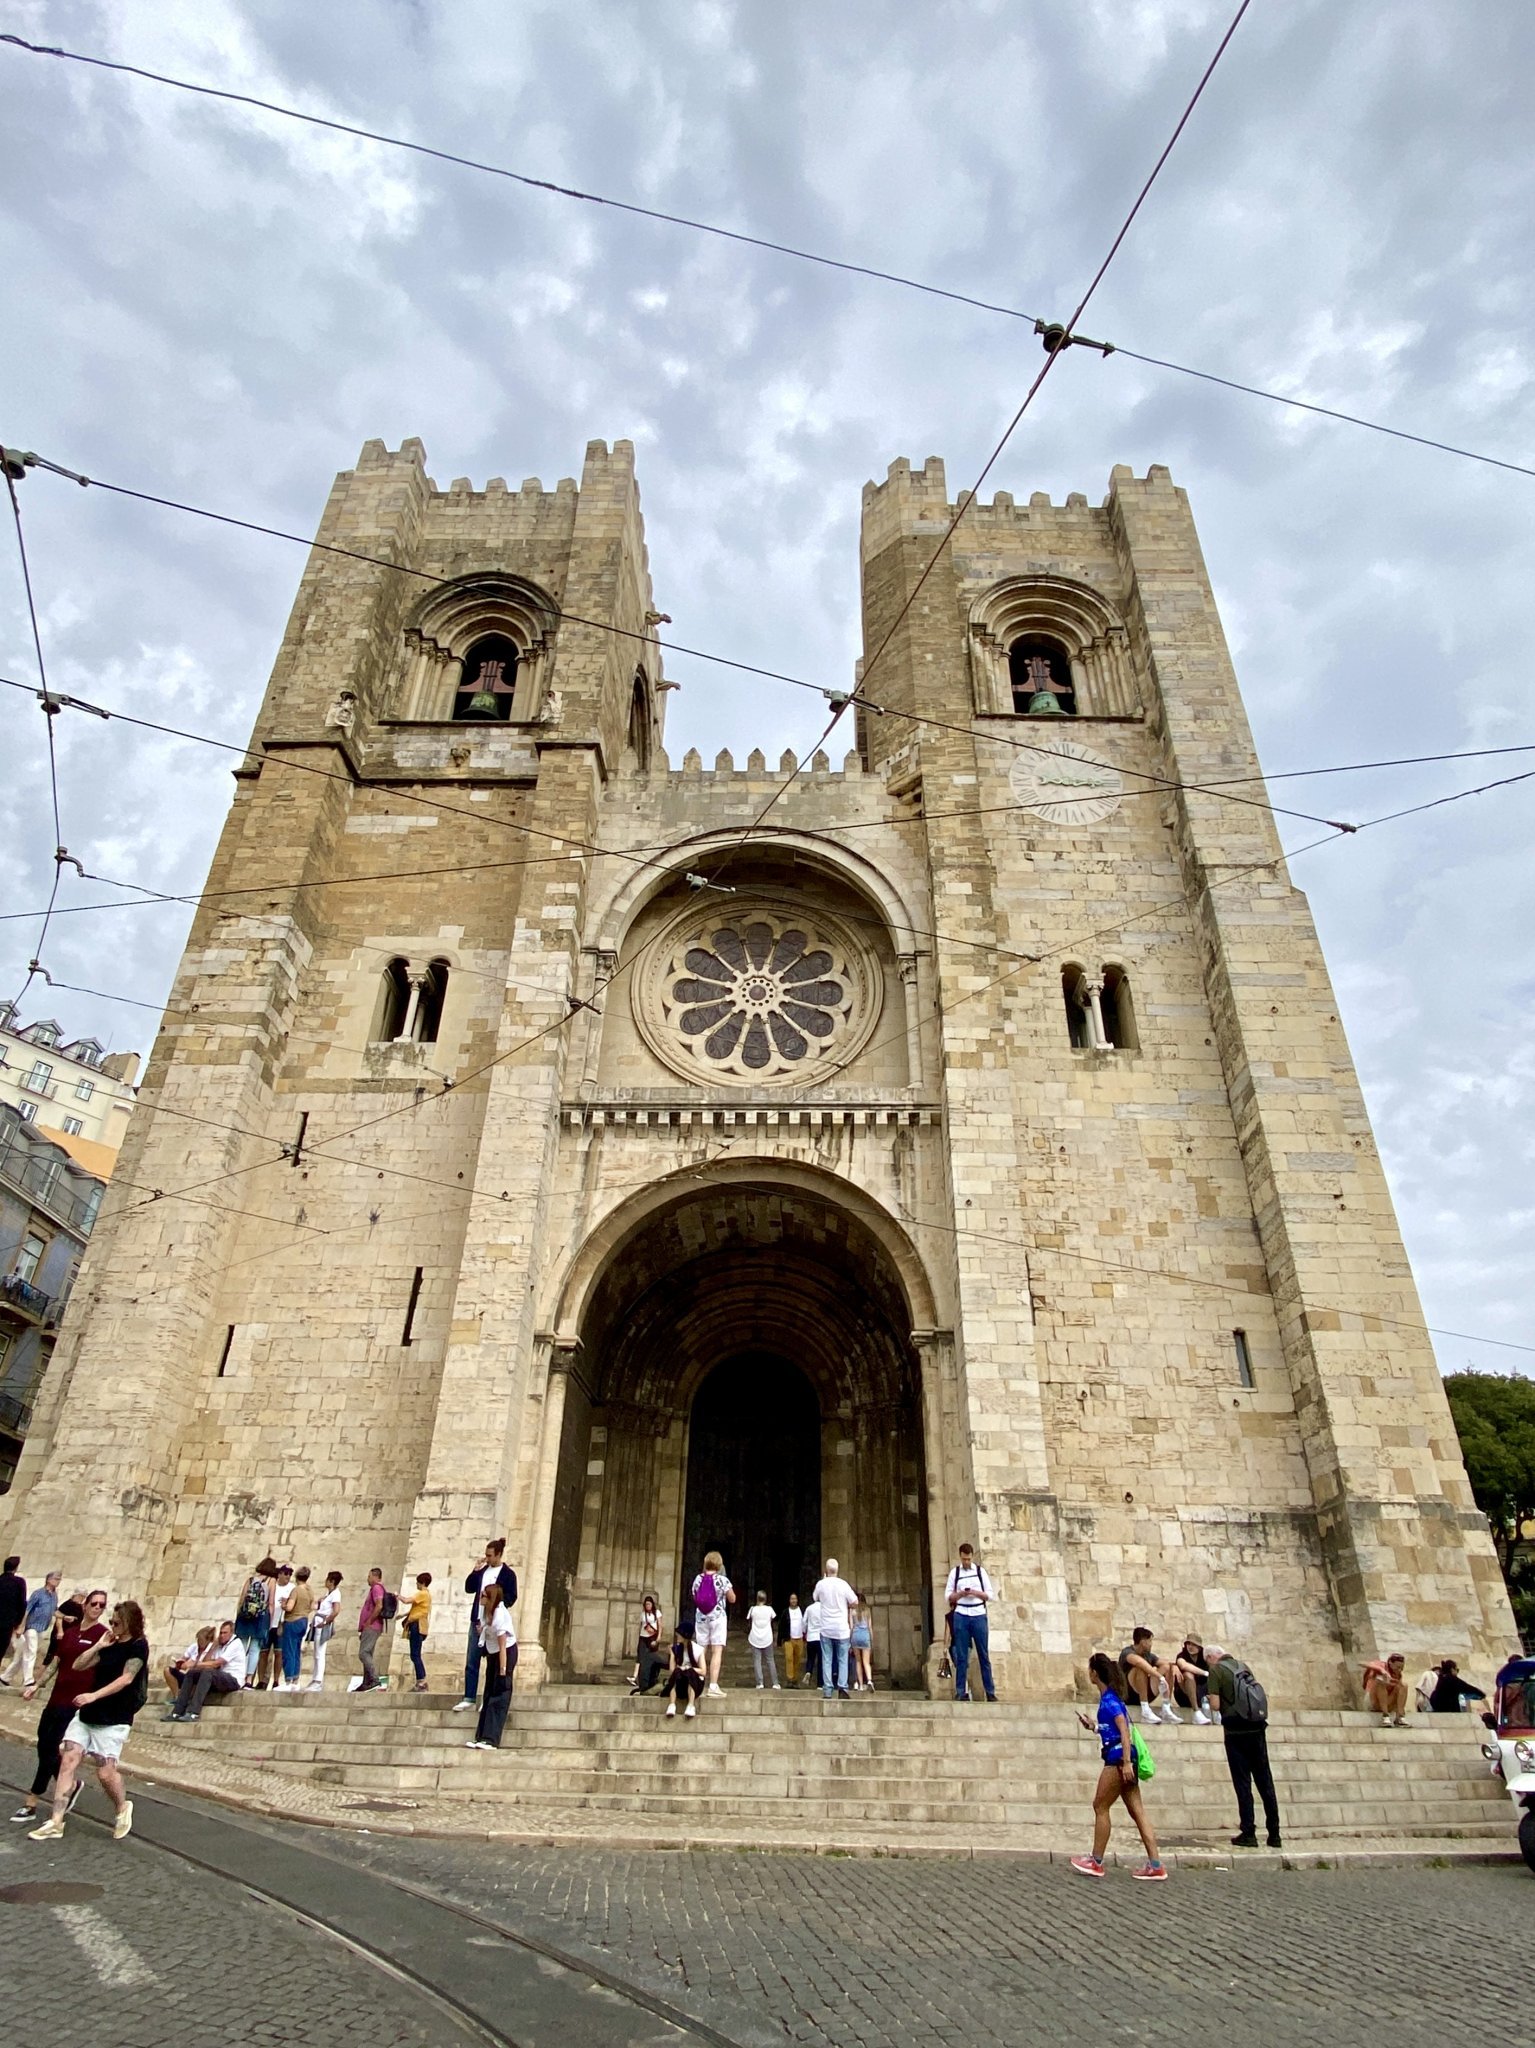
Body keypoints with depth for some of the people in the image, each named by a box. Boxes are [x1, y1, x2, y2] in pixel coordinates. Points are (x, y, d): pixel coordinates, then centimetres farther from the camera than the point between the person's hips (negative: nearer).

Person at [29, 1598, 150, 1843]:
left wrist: (94, 1695, -25)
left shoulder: (138, 1646, -10)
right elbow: (78, 1665, 12)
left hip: (114, 1719, -7)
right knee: (68, 1760, -4)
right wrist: (99, 1646, 0)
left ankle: (123, 1808, 20)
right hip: (86, 1713, 7)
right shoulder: (110, 1645, 13)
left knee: (105, 1771, -6)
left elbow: (127, 1678, -19)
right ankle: (55, 1823, 3)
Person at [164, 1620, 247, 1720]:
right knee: (191, 1673, -2)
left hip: (234, 1680, -8)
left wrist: (195, 1664, -17)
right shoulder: (218, 1644, 12)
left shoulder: (236, 1644, -10)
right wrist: (214, 1645, -6)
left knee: (207, 1672, -31)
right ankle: (177, 1712, -10)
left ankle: (193, 1713, -36)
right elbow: (205, 1662, 1)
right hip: (219, 1678, 8)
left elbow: (216, 1663, -19)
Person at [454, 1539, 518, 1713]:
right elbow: (469, 1588, 7)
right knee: (471, 1663, 7)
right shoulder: (482, 1570, 9)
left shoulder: (508, 1574, -7)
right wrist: (475, 1569, -4)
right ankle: (469, 1698, 16)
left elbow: (510, 1599, -10)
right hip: (477, 1622, 5)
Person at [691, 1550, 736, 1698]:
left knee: (702, 1652, 11)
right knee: (717, 1651, -4)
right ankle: (713, 1687, -10)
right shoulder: (722, 1580, -10)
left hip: (701, 1618, 4)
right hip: (717, 1618, -4)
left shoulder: (698, 1579, 2)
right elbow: (732, 1599, -2)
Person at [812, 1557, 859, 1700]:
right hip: (841, 1628, -1)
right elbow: (855, 1603, -4)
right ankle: (842, 1687, -5)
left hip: (826, 1628, 1)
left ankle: (827, 1691, 1)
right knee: (842, 1660, 7)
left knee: (827, 1660, 6)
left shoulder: (820, 1584, -4)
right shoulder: (843, 1584, -8)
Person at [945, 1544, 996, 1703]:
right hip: (961, 1616, 0)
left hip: (979, 1615, 0)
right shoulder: (954, 1572, 7)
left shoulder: (981, 1571, 7)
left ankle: (990, 1692, 7)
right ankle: (961, 1692, 5)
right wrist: (960, 1594, -13)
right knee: (961, 1657, 1)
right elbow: (947, 1597, 6)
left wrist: (976, 1593, -12)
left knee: (984, 1655, 2)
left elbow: (991, 1595, 5)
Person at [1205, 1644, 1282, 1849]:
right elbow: (1256, 1696, 17)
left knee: (1242, 1782, 2)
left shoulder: (1216, 1670, -5)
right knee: (1265, 1781, 11)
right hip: (1258, 1726, 6)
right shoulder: (1243, 1666, 13)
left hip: (1236, 1730, -5)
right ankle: (1274, 1835, 14)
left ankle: (1248, 1833, 5)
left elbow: (1215, 1704, -11)